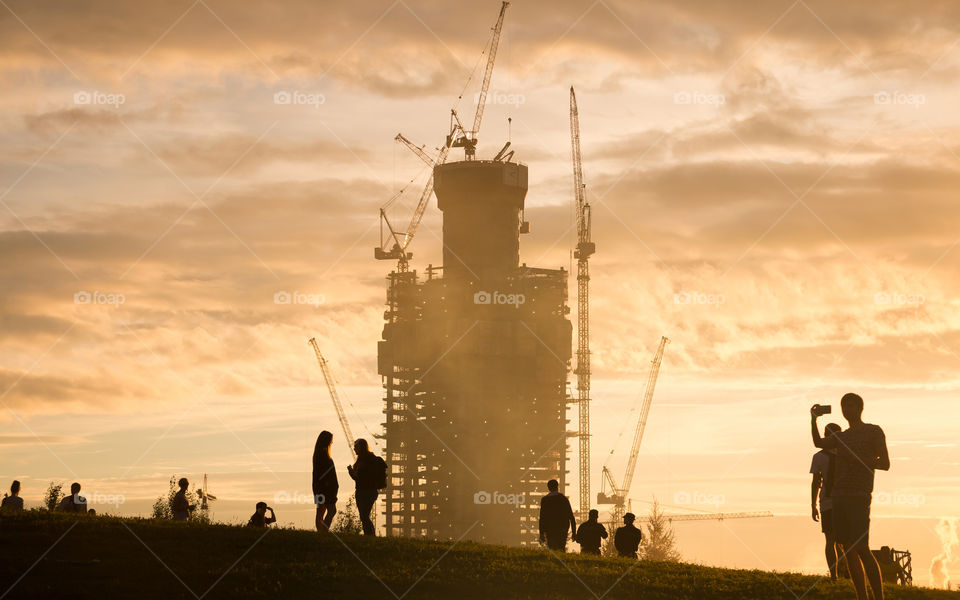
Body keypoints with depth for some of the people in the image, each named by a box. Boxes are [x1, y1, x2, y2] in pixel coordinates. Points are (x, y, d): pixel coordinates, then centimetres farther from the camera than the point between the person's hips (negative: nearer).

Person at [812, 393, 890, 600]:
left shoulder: (874, 432, 3)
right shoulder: (841, 436, 23)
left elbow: (885, 464, -2)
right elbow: (819, 443, 13)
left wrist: (856, 459, -14)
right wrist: (813, 419, 1)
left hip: (859, 497, -7)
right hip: (838, 498, 7)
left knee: (862, 549, -15)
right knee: (848, 550, 2)